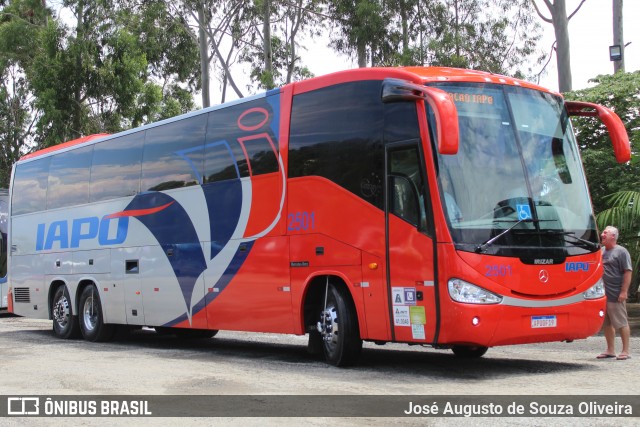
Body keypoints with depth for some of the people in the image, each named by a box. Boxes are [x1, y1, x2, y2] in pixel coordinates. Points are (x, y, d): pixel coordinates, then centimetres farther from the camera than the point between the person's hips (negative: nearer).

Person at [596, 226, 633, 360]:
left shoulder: (621, 252, -7)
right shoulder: (602, 252, 15)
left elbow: (627, 272, -12)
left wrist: (624, 291, -19)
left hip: (616, 295, -8)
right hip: (602, 295, 8)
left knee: (622, 323, -2)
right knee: (607, 324, 12)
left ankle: (626, 351, 3)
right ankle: (610, 350, 20)